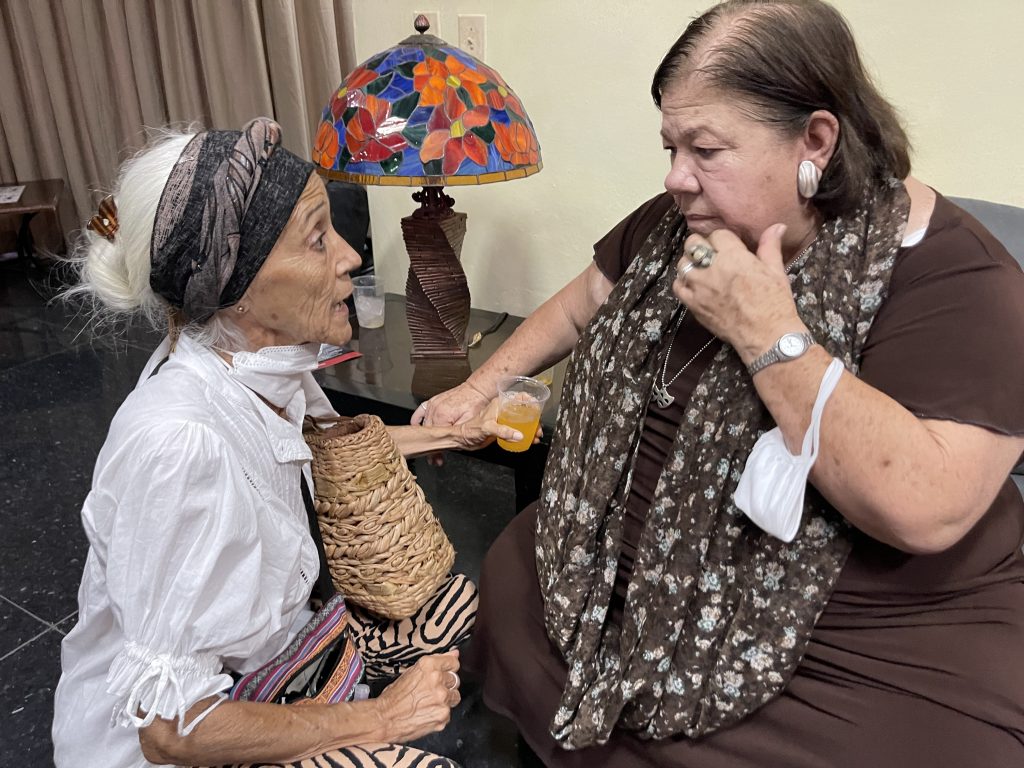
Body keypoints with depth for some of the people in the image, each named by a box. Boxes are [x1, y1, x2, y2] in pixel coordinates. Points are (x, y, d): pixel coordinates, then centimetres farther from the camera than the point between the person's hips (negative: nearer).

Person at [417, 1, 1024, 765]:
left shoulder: (952, 275, -20)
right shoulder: (683, 224, 0)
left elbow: (925, 509, -30)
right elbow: (585, 300, 16)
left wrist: (768, 335, -31)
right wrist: (480, 388, 13)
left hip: (876, 647, -5)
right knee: (505, 586, -2)